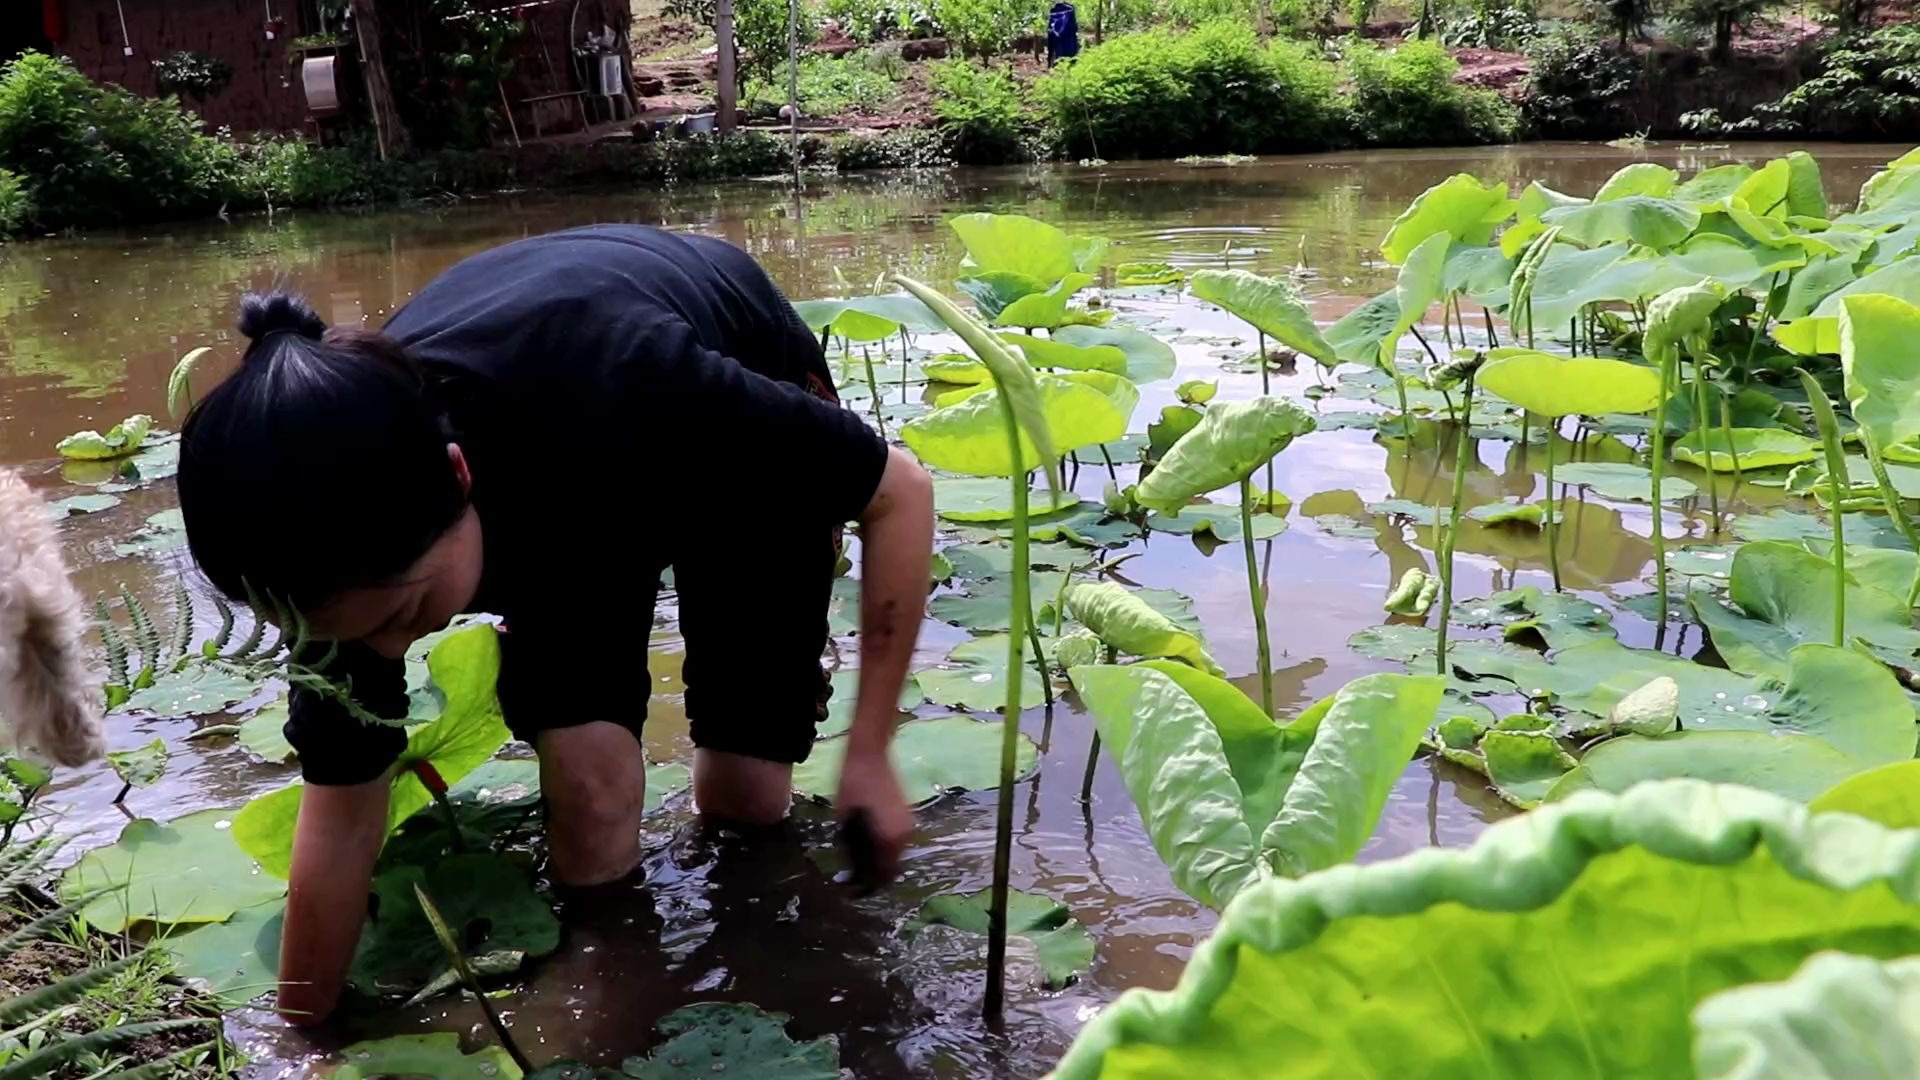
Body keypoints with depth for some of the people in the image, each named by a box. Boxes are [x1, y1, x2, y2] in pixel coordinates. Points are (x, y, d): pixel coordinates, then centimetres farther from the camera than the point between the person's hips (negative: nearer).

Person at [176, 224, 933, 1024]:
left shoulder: (628, 397, -46)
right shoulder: (358, 523, -31)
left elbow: (901, 492, -29)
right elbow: (343, 817, -17)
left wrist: (869, 753, -28)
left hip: (741, 443, -2)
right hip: (560, 490, 2)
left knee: (742, 802, -4)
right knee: (592, 839, -16)